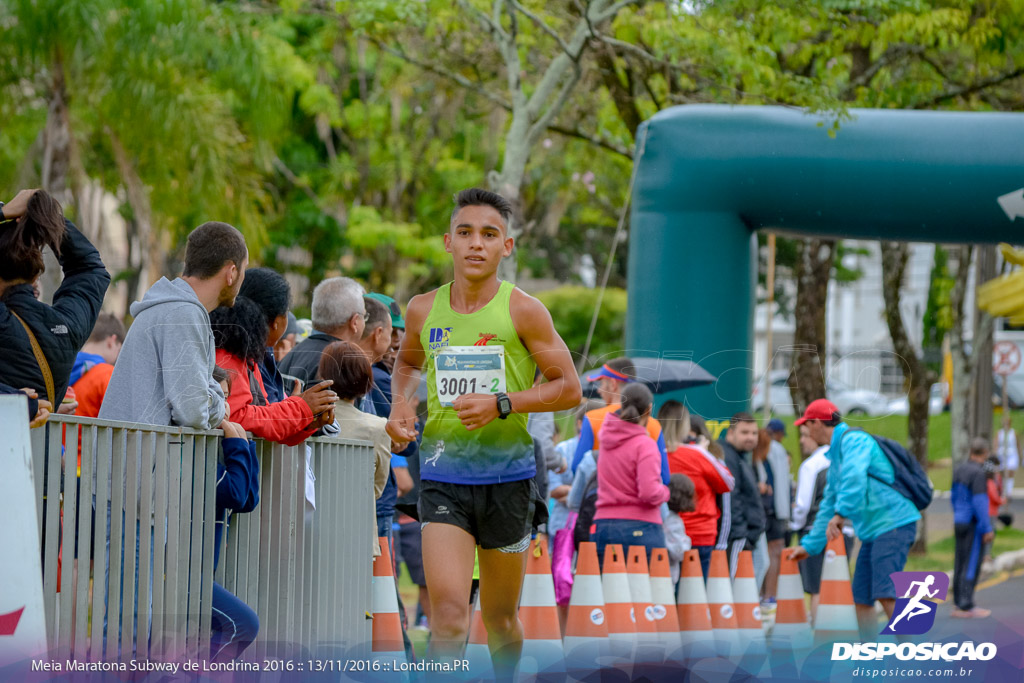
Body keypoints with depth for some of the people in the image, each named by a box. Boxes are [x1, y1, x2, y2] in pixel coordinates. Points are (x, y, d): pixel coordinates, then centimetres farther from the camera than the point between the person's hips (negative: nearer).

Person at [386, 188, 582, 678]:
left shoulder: (523, 311, -5)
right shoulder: (423, 310, 4)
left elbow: (569, 388, -4)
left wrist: (501, 405, -17)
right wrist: (401, 403, 5)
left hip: (507, 476, -1)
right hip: (443, 476, 1)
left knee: (500, 616, 14)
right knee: (448, 610, -17)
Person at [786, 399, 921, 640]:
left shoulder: (853, 440, -7)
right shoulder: (835, 456, 24)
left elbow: (854, 477, -27)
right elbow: (828, 506, 32)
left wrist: (841, 513, -34)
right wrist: (809, 545, 34)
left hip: (893, 524, -10)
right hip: (872, 532, 10)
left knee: (886, 594, -20)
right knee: (861, 599, 7)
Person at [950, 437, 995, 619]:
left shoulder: (959, 470, 9)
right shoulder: (978, 473, -17)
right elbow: (979, 502, -21)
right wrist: (988, 529, -18)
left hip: (959, 523, 8)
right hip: (973, 525, -8)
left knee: (960, 565, 10)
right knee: (972, 565, -5)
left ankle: (959, 604, 12)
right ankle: (966, 605, -5)